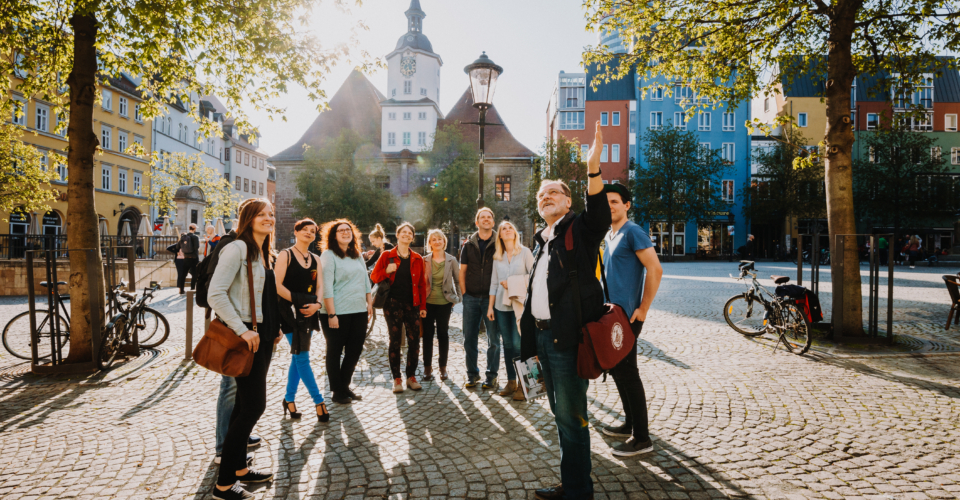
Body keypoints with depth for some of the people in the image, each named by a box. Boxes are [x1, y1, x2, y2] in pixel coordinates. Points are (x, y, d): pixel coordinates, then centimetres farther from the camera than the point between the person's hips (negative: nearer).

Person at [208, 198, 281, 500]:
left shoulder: (264, 253, 14)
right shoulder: (237, 249, -14)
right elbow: (215, 294, -21)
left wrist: (274, 328, 14)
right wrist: (242, 330, -21)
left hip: (261, 334, 9)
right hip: (246, 335, -9)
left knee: (246, 404, 17)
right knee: (254, 405, -6)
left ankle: (239, 468, 31)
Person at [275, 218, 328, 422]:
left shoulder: (316, 259, 13)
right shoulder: (286, 255, -3)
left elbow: (320, 286, 7)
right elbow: (278, 285, -11)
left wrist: (316, 304, -12)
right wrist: (298, 302, -17)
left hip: (308, 312, 6)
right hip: (291, 311, -6)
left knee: (297, 356, 12)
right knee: (302, 357, -5)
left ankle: (289, 399, 24)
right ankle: (319, 401, 2)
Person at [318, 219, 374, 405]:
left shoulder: (357, 256, 12)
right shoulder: (328, 255, -8)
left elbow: (366, 280, 19)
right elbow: (326, 287, -14)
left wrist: (369, 303, 13)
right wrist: (331, 314, -18)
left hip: (359, 312, 7)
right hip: (338, 313, -6)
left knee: (355, 351, 12)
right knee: (335, 352, 7)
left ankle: (345, 386, 28)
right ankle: (337, 392, 19)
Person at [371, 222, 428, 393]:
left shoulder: (417, 259, 9)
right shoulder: (387, 256, 3)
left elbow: (421, 283, 10)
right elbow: (374, 276, 3)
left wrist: (423, 306, 6)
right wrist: (386, 271, -17)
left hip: (412, 304, 2)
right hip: (393, 303, -2)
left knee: (414, 341, 1)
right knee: (395, 341, 3)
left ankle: (411, 376, 15)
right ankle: (396, 379, 14)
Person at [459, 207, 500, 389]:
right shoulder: (468, 245, 9)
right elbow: (462, 271, 11)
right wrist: (464, 293, 3)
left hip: (491, 297, -2)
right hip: (471, 297, 2)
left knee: (493, 339, 2)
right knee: (469, 338, 6)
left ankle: (491, 375, 15)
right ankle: (472, 373, 20)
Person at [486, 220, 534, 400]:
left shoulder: (525, 252, 3)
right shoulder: (497, 257, 13)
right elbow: (494, 282, 12)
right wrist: (490, 306, 8)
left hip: (520, 304, -4)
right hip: (501, 304, 4)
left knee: (518, 344, -9)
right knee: (507, 344, 7)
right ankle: (511, 382, 16)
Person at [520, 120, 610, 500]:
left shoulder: (580, 228, -4)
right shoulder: (541, 240, 18)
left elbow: (600, 216, -27)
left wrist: (593, 168, -41)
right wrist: (531, 338, 17)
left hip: (567, 337, -8)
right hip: (543, 335, 8)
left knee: (571, 415, -1)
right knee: (560, 413, 17)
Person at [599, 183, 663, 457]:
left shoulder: (633, 232, -12)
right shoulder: (609, 236, 15)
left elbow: (655, 269, -19)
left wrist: (643, 309, -17)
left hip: (627, 315, -9)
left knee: (627, 372, -5)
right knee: (617, 370, 16)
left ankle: (642, 438, 6)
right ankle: (631, 424, 30)